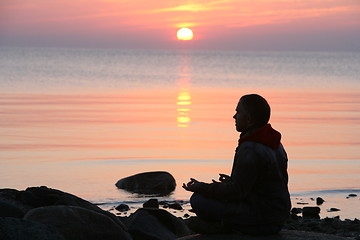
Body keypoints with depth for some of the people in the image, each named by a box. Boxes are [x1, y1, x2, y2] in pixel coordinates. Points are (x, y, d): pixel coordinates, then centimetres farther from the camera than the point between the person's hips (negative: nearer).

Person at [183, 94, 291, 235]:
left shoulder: (250, 150, -23)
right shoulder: (276, 145, 8)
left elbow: (237, 191, -21)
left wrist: (202, 188, -9)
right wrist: (233, 181, 21)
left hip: (259, 220, -10)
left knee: (198, 200, -7)